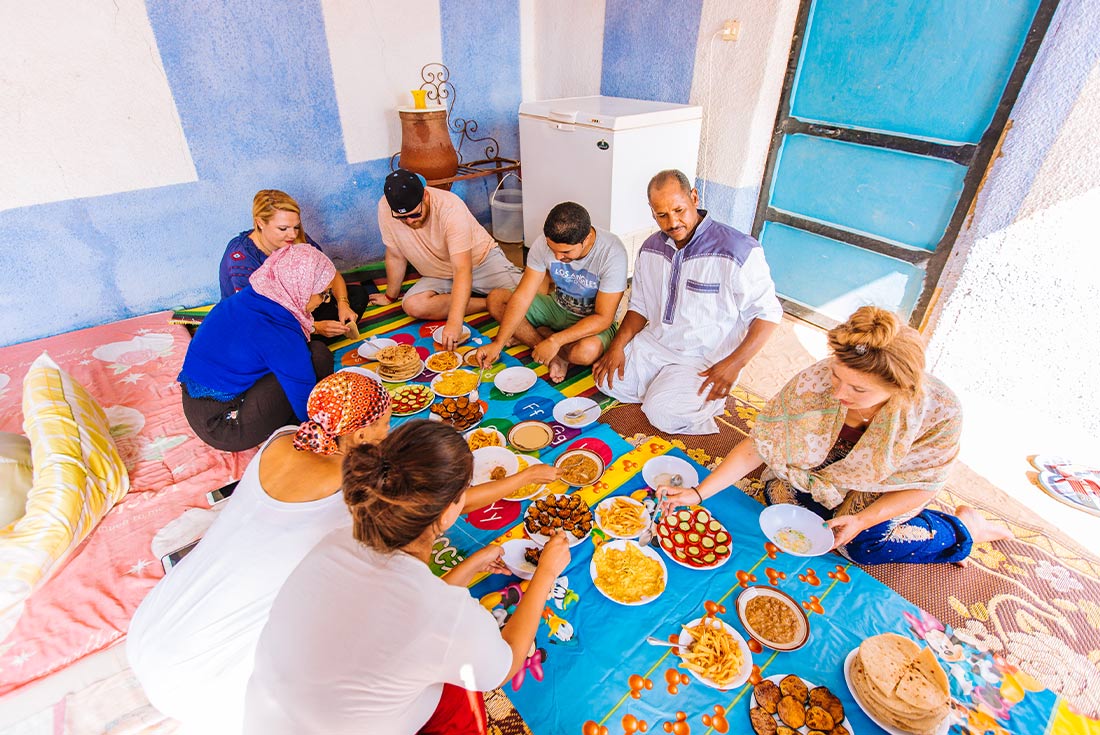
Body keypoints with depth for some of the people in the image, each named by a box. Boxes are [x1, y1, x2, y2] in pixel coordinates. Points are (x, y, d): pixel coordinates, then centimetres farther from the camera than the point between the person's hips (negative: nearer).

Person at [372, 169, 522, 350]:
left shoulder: (450, 208, -31)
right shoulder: (385, 208, -19)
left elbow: (463, 270, -39)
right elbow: (395, 256, -4)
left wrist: (454, 322, -49)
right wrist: (391, 296, 8)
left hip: (481, 259, -4)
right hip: (439, 274, 5)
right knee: (412, 305, -26)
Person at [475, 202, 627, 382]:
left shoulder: (612, 253, -30)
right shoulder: (545, 242, -18)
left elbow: (603, 318, -27)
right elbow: (523, 296, -16)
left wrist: (554, 341, -35)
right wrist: (498, 344, -24)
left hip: (594, 320, -5)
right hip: (558, 307, 5)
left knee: (587, 351, -40)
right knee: (495, 298, -11)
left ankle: (540, 334, -8)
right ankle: (558, 355, -15)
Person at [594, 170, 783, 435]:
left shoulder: (739, 251, -19)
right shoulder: (651, 248, 2)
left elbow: (768, 312, -14)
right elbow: (640, 306, 10)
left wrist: (734, 363, -25)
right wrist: (617, 345, -6)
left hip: (705, 360, -6)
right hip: (653, 343, 6)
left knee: (662, 413, -22)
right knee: (609, 381, -9)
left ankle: (704, 402, 7)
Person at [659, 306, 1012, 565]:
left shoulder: (939, 411, -36)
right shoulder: (814, 383, -37)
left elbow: (923, 485, -17)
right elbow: (758, 447, -28)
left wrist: (862, 520, -29)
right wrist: (698, 493, -35)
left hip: (885, 491, -1)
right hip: (822, 470, 1)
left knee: (865, 545, -16)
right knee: (779, 495, -16)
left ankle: (963, 526, 11)